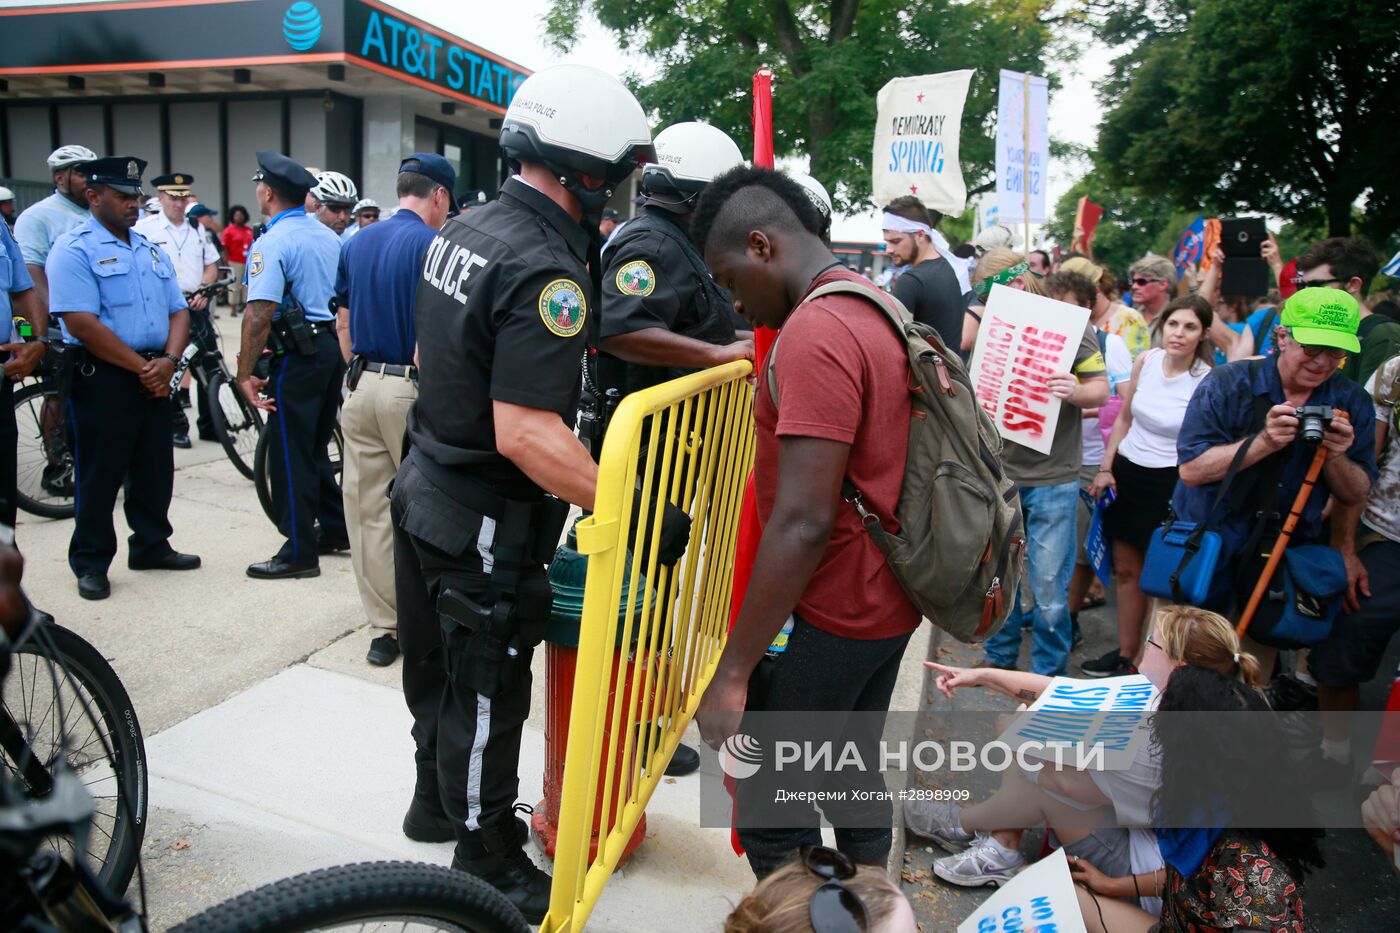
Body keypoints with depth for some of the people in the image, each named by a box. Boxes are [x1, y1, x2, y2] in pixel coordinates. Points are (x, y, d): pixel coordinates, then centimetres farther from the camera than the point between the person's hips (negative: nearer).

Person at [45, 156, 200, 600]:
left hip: (155, 376, 6)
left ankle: (151, 546, 28)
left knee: (155, 469, 13)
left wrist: (168, 360, -7)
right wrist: (140, 366, -16)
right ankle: (90, 562, 15)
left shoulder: (152, 250, 15)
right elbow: (82, 323, -17)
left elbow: (178, 311, 11)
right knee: (100, 474, 2)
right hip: (103, 377, -6)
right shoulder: (74, 250, -8)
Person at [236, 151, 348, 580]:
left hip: (299, 354, -8)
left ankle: (299, 552, 5)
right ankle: (334, 530, 26)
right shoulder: (327, 235, 11)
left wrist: (245, 373, -16)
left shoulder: (272, 242, -15)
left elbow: (260, 314, -22)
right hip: (335, 346, 8)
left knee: (290, 453, 0)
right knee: (317, 447, 19)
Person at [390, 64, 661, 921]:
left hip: (425, 488, 9)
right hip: (487, 527, -9)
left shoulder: (464, 229, 4)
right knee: (487, 695, 8)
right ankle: (490, 867, 29)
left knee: (439, 671, 25)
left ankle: (439, 802, 48)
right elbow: (526, 434, -33)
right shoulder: (547, 272, -26)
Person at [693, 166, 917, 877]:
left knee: (771, 815, 3)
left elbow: (804, 521, -28)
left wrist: (732, 673, -24)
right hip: (885, 604, 10)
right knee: (852, 778, 22)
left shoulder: (815, 332, -22)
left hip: (828, 618, -10)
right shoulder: (879, 310, 10)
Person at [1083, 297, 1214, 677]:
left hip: (1170, 484, -5)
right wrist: (1105, 468, 6)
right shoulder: (1146, 360, -1)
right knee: (1126, 570, 13)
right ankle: (1125, 654, 28)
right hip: (1127, 472, 5)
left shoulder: (1208, 381, -15)